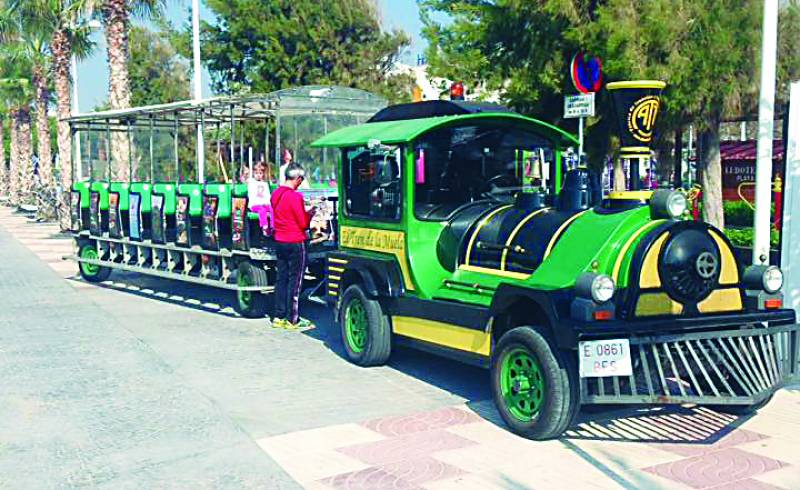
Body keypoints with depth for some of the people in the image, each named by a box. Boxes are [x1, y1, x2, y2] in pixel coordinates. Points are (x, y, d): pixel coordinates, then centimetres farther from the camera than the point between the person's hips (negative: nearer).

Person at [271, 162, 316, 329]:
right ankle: (292, 319, 4)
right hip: (295, 243, -7)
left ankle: (279, 316, 17)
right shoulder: (295, 196, -18)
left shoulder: (276, 194, 6)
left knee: (281, 278, 13)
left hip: (279, 241, 8)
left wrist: (303, 211, 12)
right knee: (295, 281, 0)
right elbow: (303, 223, -15)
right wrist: (310, 214, 3)